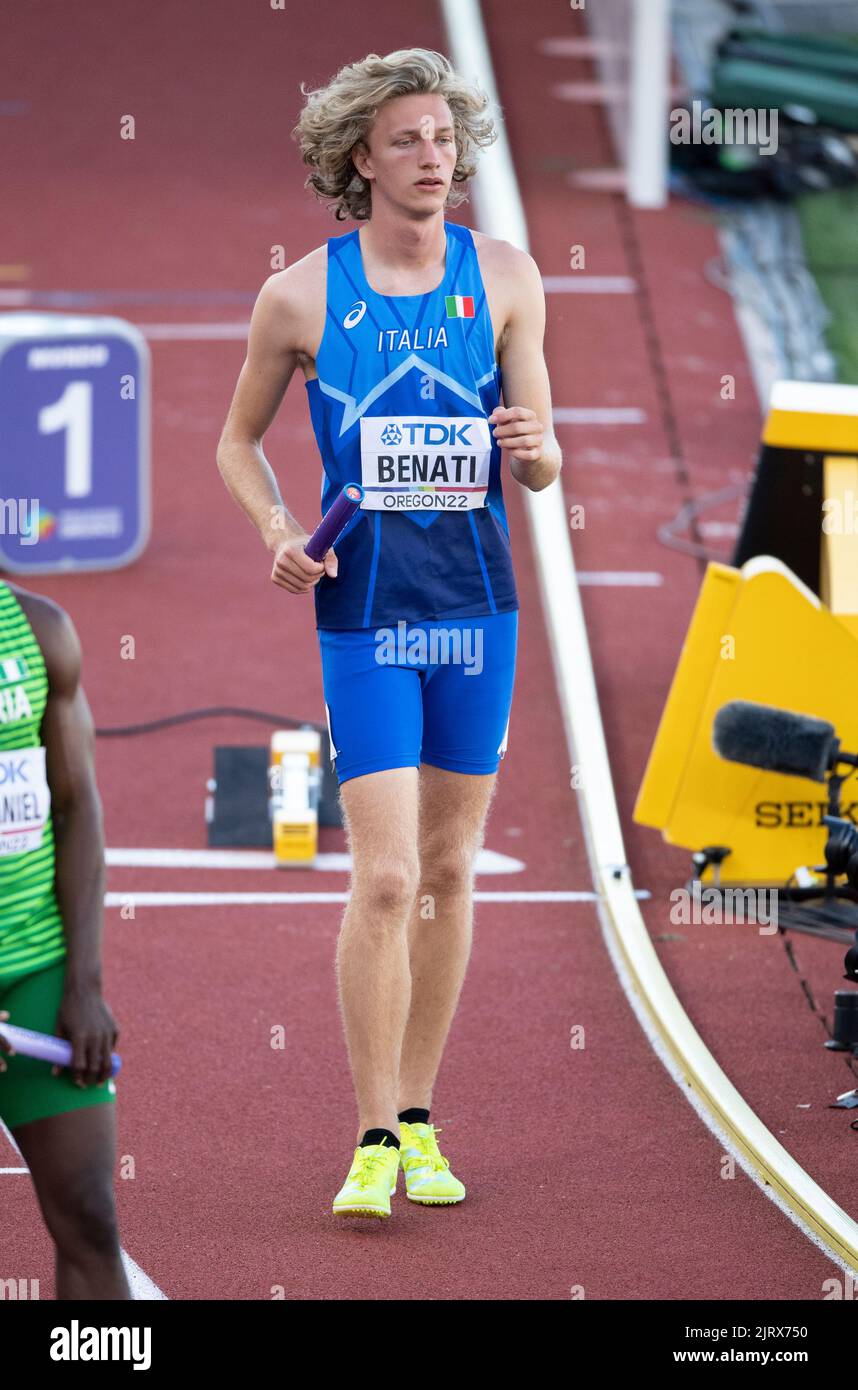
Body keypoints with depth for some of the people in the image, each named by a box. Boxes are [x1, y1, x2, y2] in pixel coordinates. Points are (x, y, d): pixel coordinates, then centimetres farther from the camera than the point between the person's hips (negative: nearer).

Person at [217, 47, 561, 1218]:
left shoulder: (505, 278, 1)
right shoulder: (300, 296, -4)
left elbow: (542, 473, 4)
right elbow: (239, 442, 10)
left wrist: (535, 447, -19)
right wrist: (277, 531, -8)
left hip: (478, 598, 3)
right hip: (364, 607, -3)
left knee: (449, 868, 10)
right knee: (385, 878, -12)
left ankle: (419, 1122, 21)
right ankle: (374, 1144, -5)